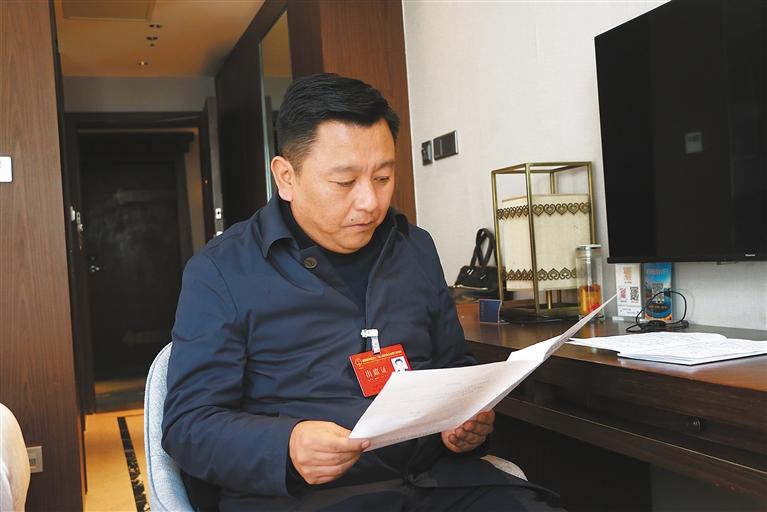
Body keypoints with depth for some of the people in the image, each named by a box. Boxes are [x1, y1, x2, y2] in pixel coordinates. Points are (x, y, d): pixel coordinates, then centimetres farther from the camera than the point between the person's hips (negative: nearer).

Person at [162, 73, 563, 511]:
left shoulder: (417, 249, 14)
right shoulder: (222, 270, 0)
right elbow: (188, 422, -3)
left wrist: (470, 418, 2)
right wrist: (284, 447, -23)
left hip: (438, 476, 5)